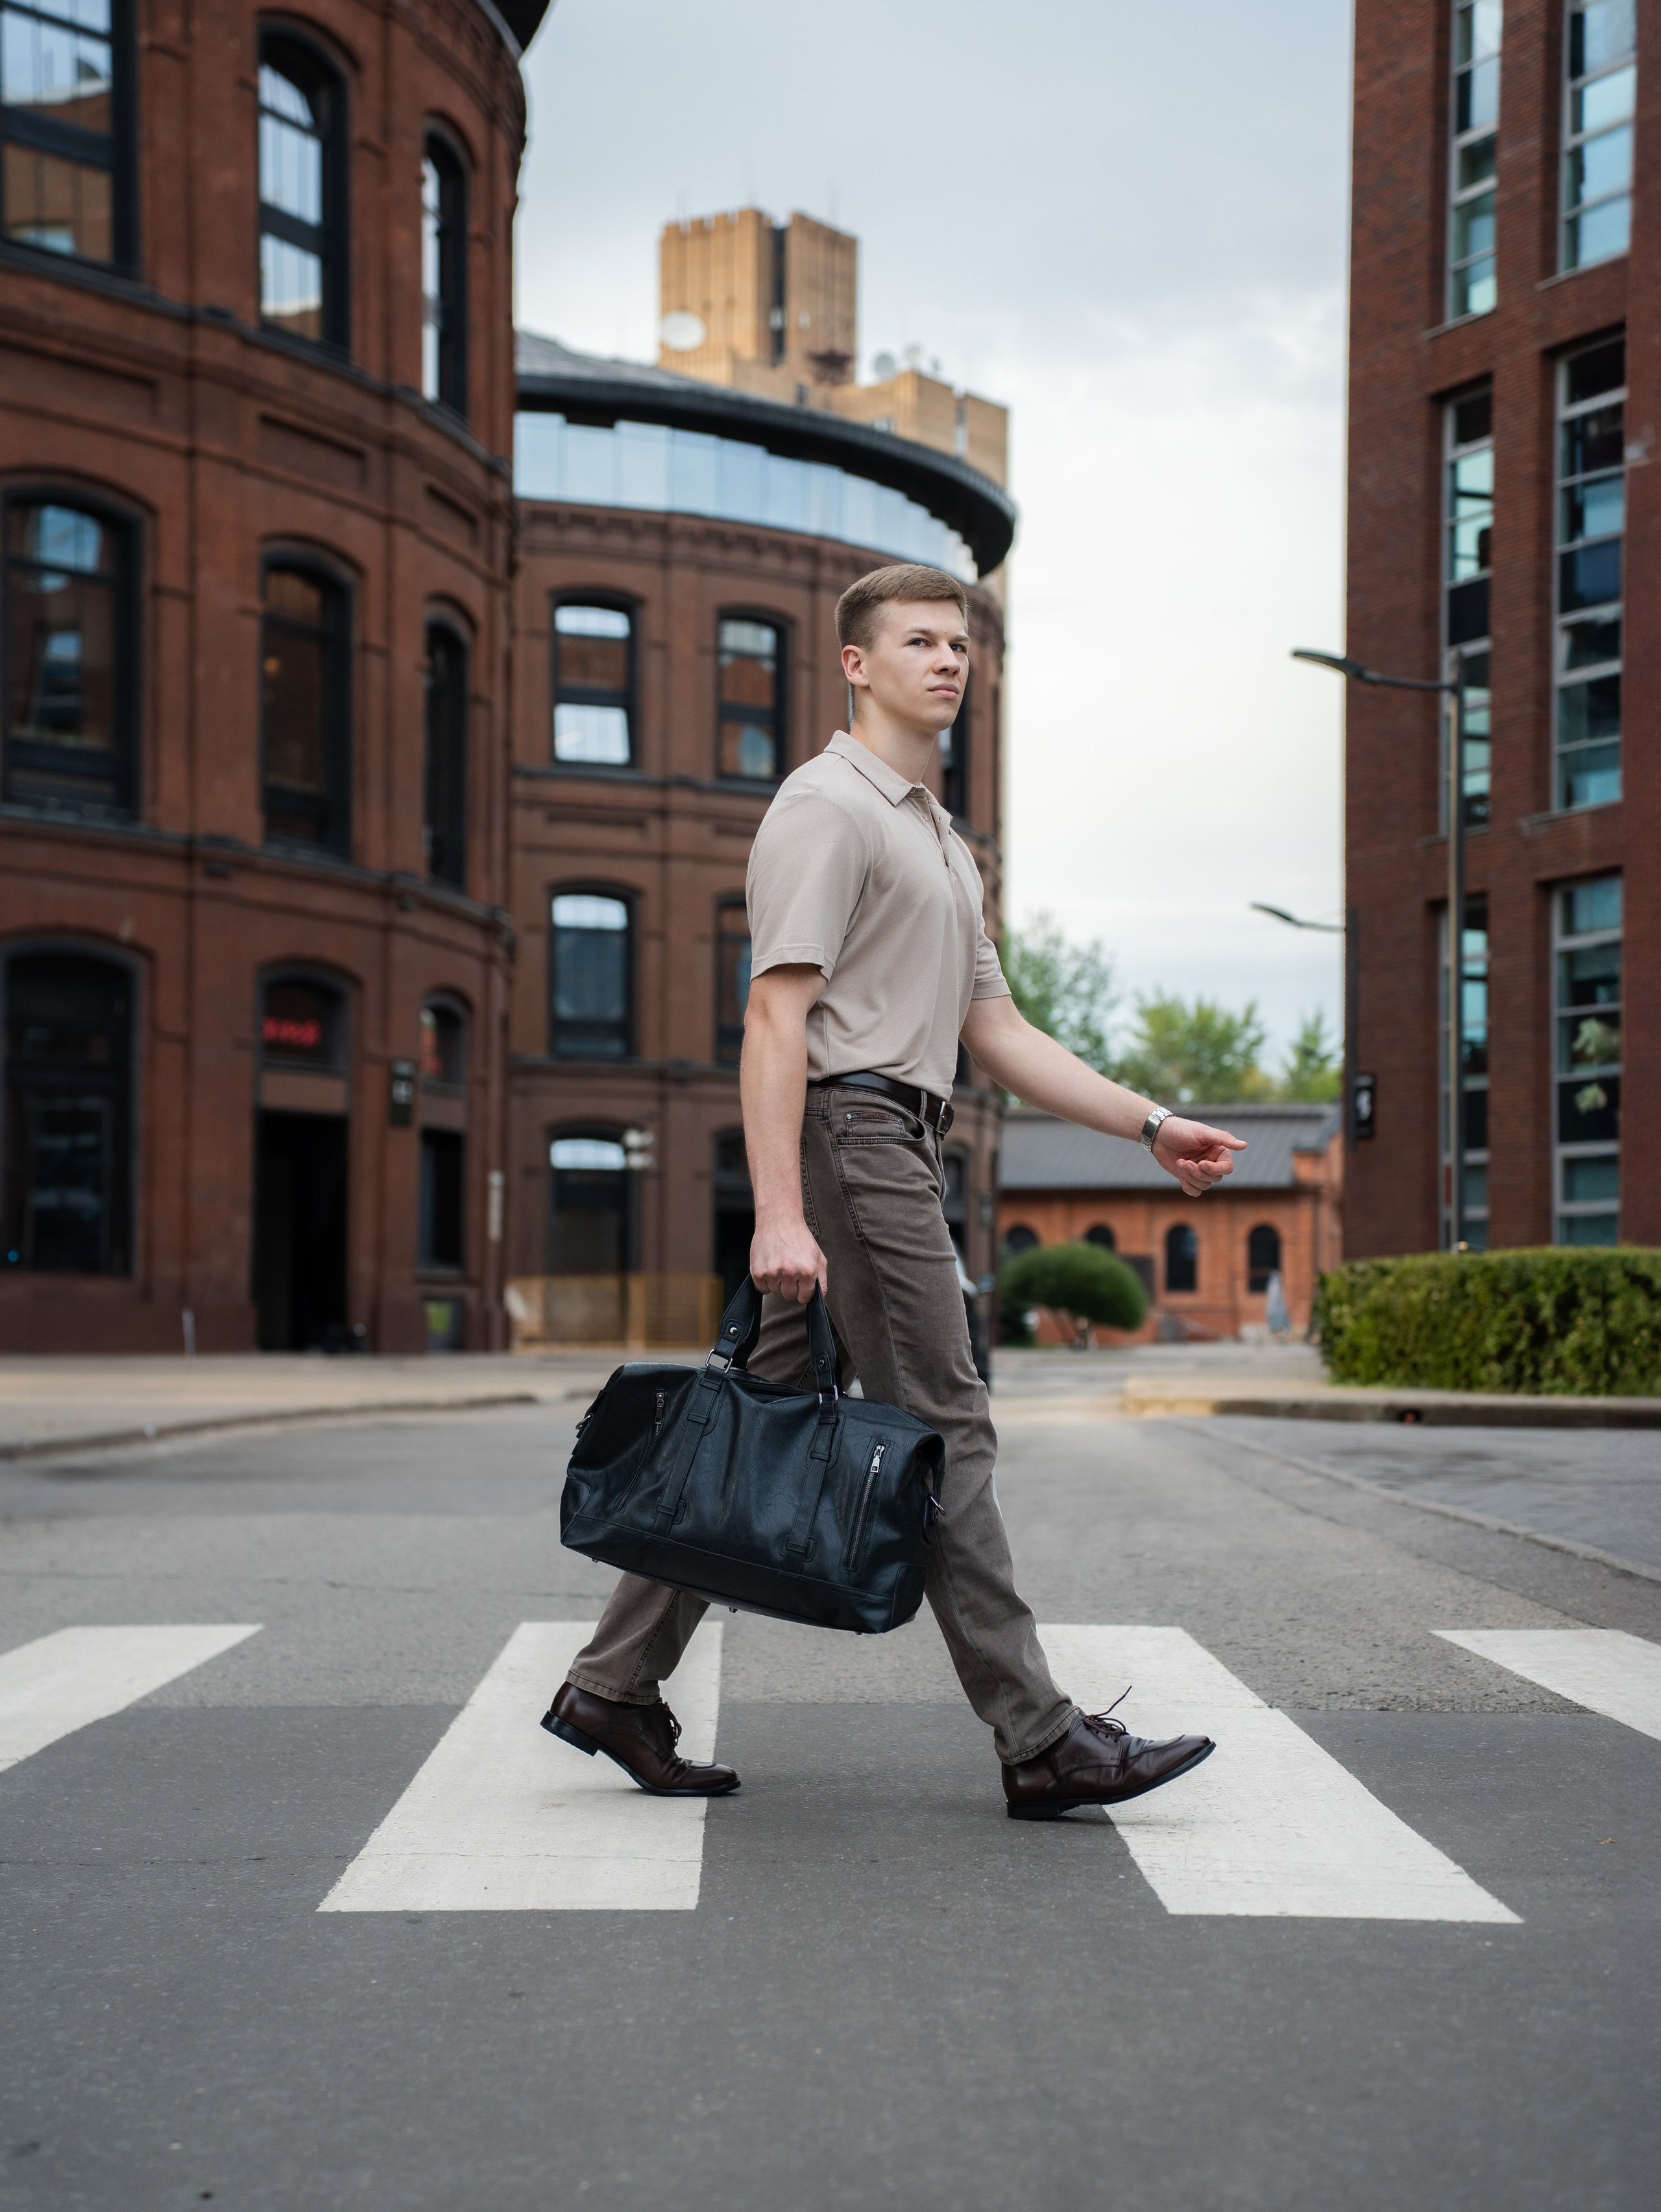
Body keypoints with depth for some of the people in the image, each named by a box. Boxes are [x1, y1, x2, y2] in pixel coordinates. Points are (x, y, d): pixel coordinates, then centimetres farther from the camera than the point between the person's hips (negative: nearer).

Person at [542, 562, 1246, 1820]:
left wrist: (1152, 1127, 15)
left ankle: (617, 1685, 14)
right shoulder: (829, 807, -7)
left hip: (898, 1149, 10)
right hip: (851, 1136, -10)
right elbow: (777, 1016, -16)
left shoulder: (940, 841, 25)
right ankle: (1040, 1741, -3)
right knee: (941, 1434, -7)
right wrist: (779, 1212, -25)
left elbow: (995, 1031, 23)